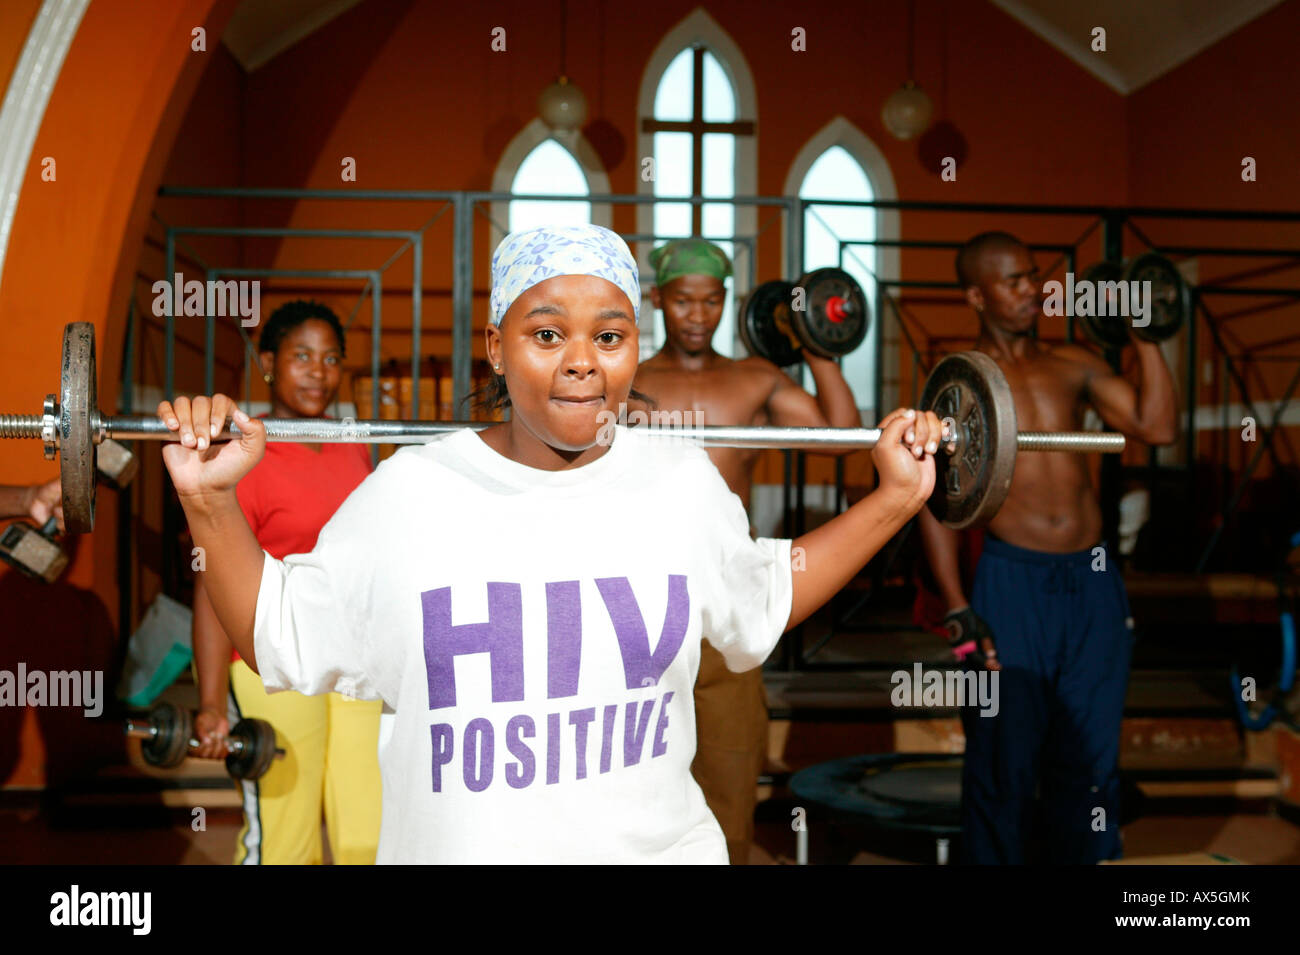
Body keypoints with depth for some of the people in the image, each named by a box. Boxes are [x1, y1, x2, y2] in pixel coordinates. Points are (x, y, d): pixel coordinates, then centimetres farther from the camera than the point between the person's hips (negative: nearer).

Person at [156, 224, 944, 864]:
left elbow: (764, 599, 15)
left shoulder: (684, 482, -1)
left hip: (660, 845, 2)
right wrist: (210, 500, -10)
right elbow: (280, 638, 1)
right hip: (456, 847, -1)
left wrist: (895, 498, 11)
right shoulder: (407, 494, -8)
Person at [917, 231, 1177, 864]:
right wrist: (957, 610, -10)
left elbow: (1156, 427, 1)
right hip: (1013, 581, -4)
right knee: (1004, 759, 3)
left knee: (1090, 756, 11)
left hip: (1093, 581, 4)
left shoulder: (1074, 366, 11)